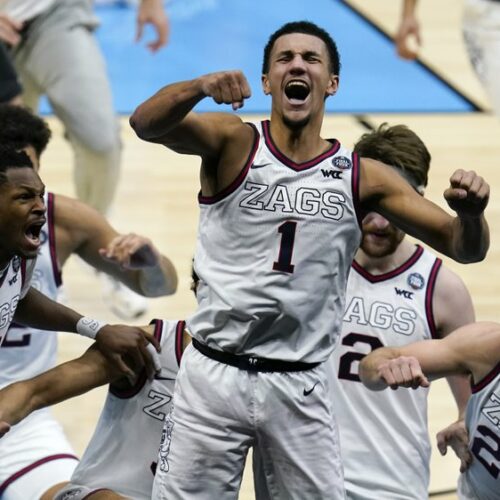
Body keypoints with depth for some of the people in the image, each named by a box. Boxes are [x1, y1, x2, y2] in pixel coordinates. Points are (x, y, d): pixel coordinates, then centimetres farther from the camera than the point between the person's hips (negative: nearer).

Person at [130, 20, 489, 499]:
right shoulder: (232, 143, -2)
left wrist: (470, 212, -23)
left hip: (299, 387, 2)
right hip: (214, 373, -2)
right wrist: (201, 86, -41)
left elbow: (464, 248, 1)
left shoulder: (364, 179, 3)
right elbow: (145, 124, -20)